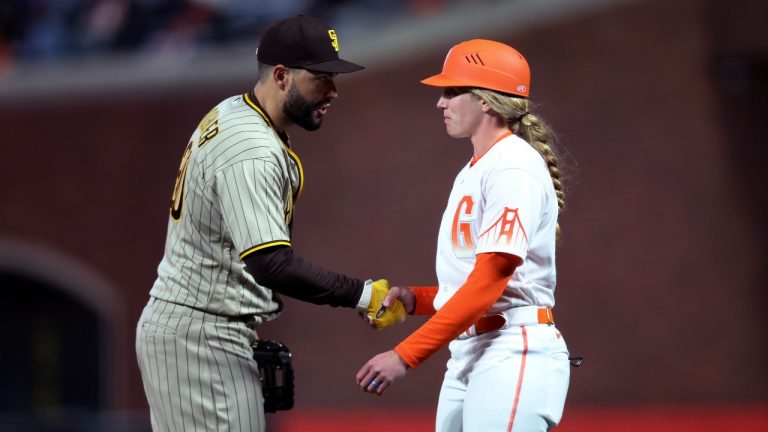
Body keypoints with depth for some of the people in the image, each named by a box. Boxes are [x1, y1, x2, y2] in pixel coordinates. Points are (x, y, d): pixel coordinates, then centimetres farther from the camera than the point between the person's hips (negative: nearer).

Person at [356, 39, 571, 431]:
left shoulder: (515, 167, -11)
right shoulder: (471, 172, 20)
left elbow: (491, 279, -20)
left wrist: (406, 354, -23)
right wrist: (416, 299, 2)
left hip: (512, 354, -10)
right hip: (466, 355, 10)